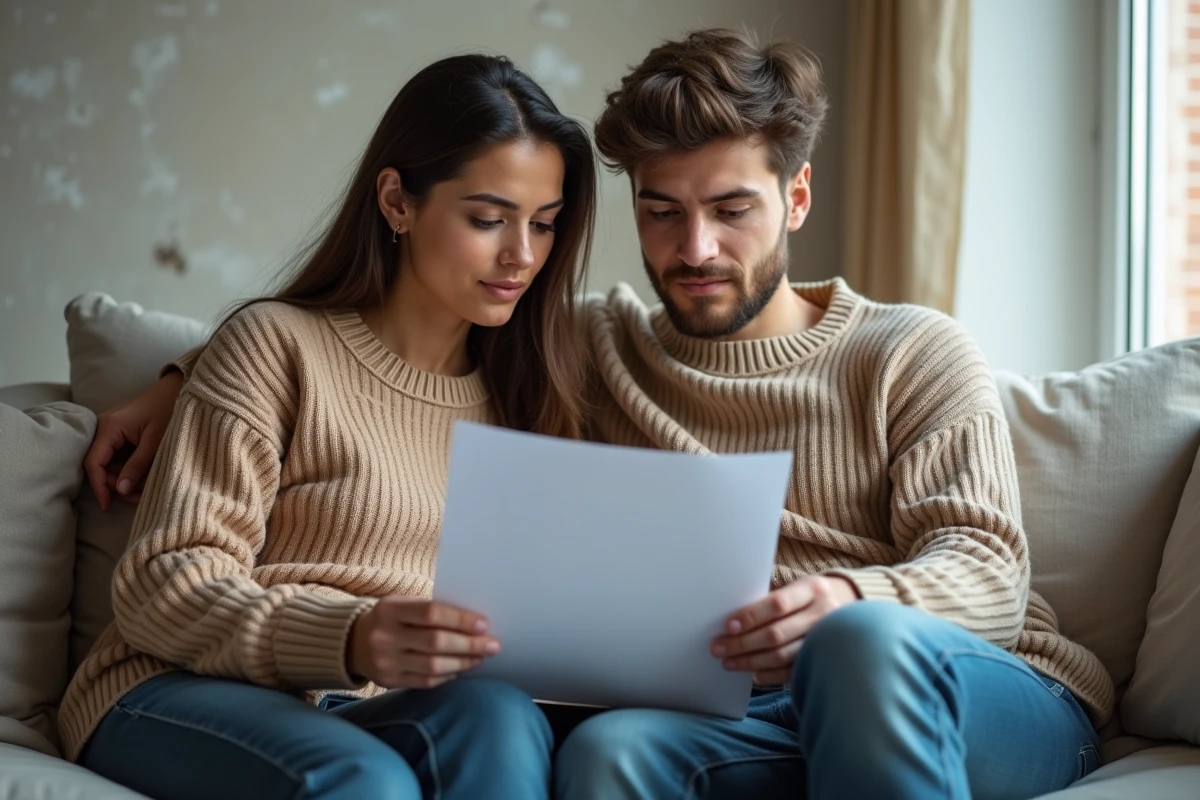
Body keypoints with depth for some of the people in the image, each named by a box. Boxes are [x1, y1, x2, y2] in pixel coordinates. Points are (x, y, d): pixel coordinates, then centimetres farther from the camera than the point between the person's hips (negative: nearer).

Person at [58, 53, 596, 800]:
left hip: (378, 712, 5)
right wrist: (345, 640, -29)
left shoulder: (523, 385, 12)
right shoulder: (279, 346, -3)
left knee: (501, 716, -30)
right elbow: (163, 585, -11)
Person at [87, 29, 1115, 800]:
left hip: (1008, 699, -1)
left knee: (866, 639, -37)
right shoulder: (592, 349, 18)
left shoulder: (914, 353, 8)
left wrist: (847, 601, -27)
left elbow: (989, 573, -3)